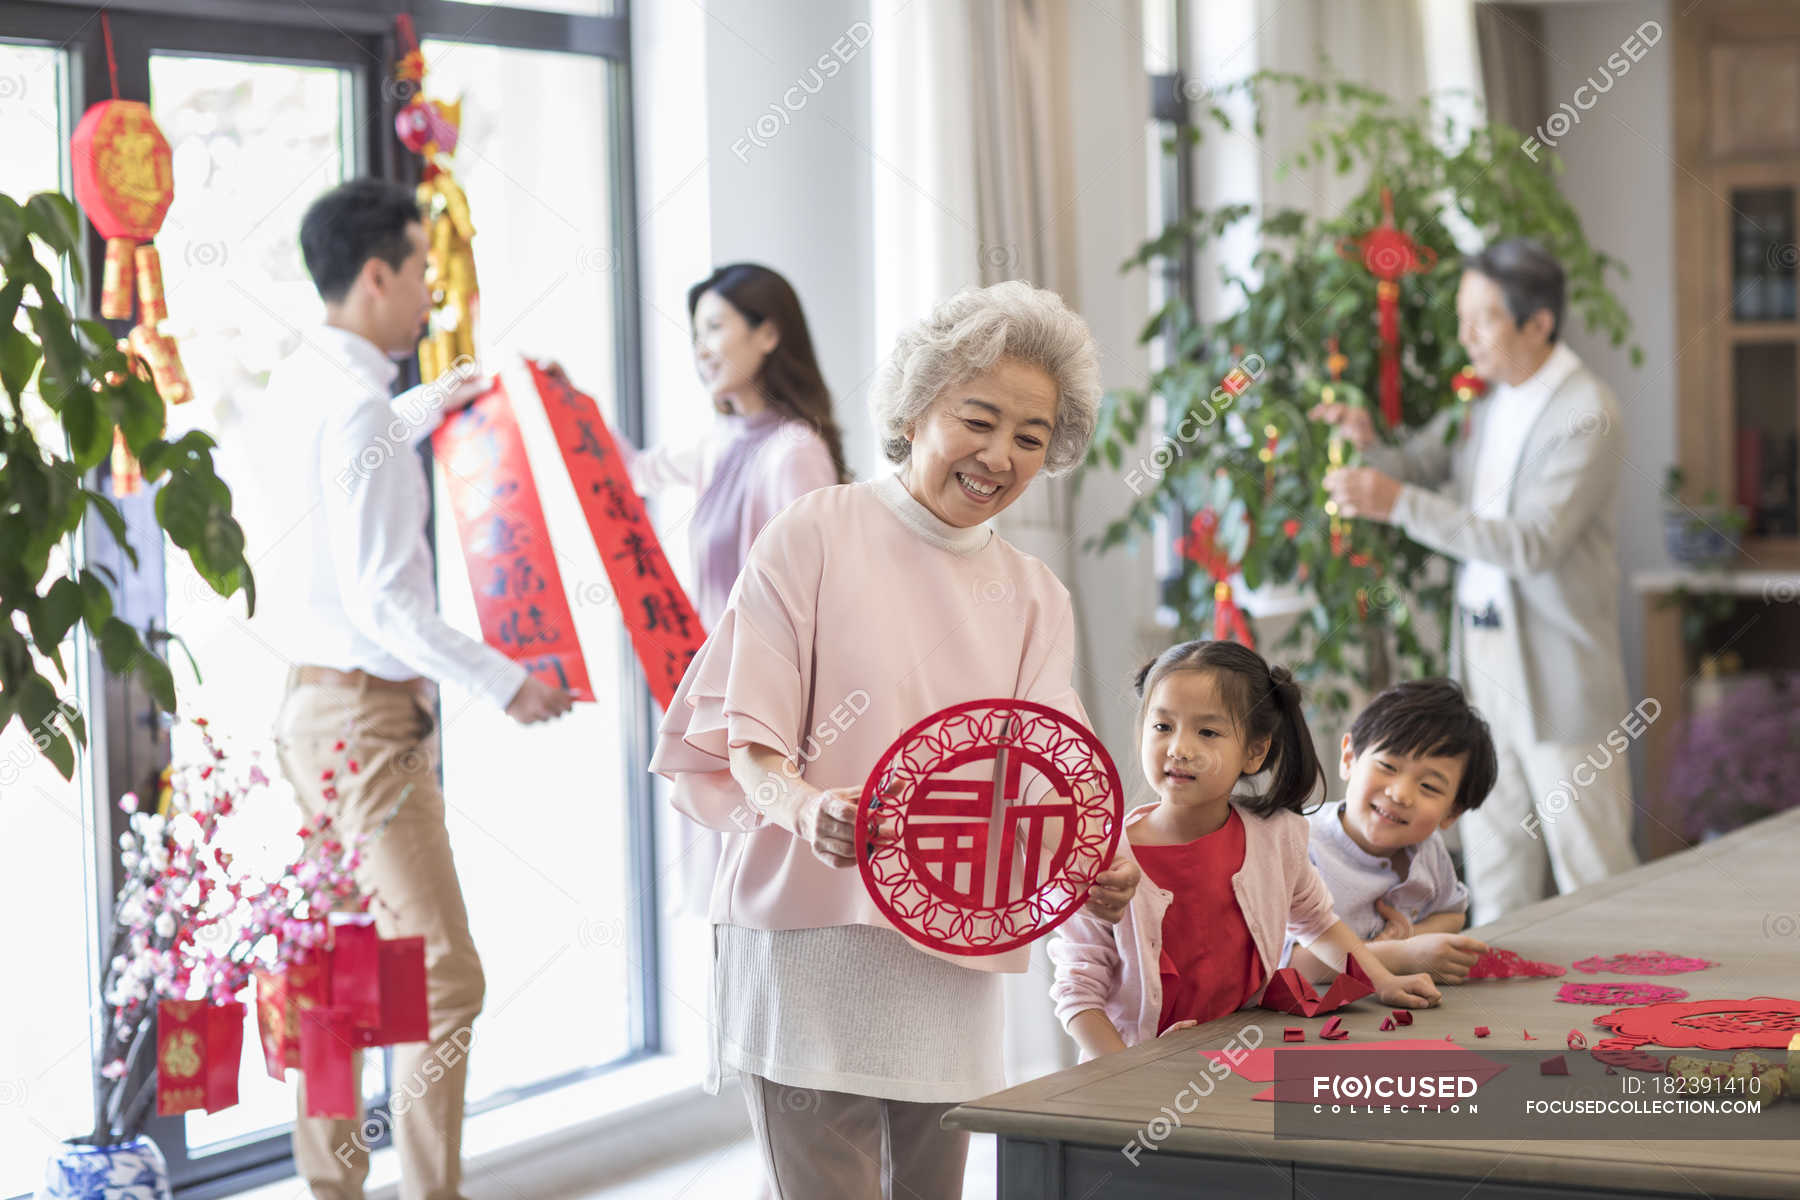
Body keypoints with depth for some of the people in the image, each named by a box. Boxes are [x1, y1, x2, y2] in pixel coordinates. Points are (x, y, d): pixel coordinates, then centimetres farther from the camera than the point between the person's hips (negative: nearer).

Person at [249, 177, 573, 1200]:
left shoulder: (299, 386, 9)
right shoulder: (359, 411, -19)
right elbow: (380, 598, -23)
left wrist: (430, 406, 41)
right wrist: (504, 683, -17)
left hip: (312, 703, 10)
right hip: (368, 716, -10)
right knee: (443, 977, -7)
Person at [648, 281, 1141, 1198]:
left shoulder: (1034, 598, 13)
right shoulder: (815, 538, -2)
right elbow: (751, 743, -7)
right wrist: (806, 807, -29)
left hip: (951, 958, 5)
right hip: (809, 937, -5)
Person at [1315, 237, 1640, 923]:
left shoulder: (1585, 415, -16)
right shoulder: (1483, 400, 9)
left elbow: (1533, 544, -24)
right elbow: (1417, 467, 16)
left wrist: (1399, 503, -28)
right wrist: (1368, 446, -8)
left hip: (1557, 670, -7)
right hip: (1482, 656, 7)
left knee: (1591, 867, 0)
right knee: (1494, 871, 12)